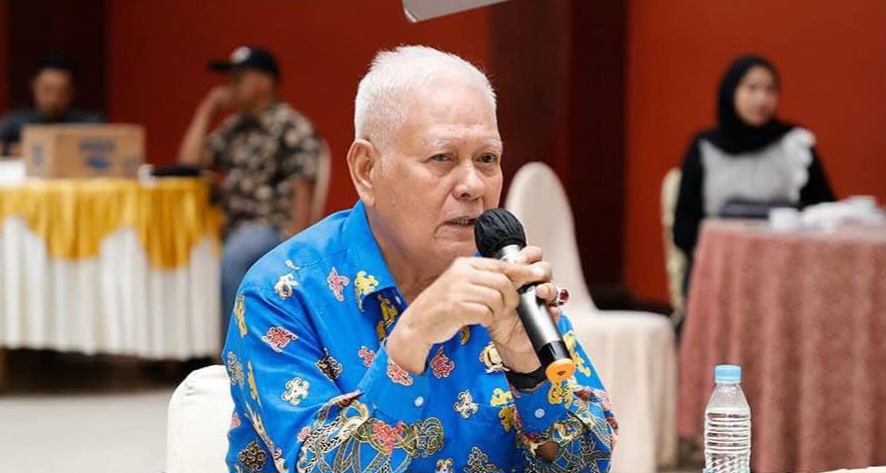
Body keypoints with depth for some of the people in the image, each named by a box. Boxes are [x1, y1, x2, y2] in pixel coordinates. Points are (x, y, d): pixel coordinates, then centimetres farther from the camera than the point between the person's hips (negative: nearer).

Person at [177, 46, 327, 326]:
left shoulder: (292, 128, -4)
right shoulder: (233, 128, 19)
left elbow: (302, 195, -10)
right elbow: (188, 163, 15)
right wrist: (207, 110, 13)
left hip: (272, 229, -7)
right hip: (230, 228, 7)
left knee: (230, 257, -36)